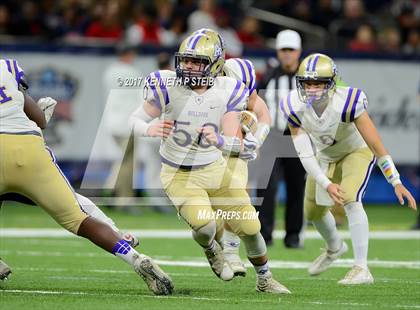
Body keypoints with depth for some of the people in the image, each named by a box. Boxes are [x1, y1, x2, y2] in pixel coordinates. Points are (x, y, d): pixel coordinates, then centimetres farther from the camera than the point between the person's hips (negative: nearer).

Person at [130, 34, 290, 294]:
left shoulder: (227, 92, -13)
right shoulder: (168, 85, -19)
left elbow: (236, 143, -15)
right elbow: (135, 120, -16)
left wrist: (218, 139, -38)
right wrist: (150, 129, -39)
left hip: (215, 169, 3)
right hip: (179, 175, -3)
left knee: (249, 226, 4)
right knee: (204, 225, -25)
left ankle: (265, 279, 32)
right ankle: (212, 250, 14)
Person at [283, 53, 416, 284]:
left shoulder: (347, 103, -36)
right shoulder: (295, 107, -27)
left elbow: (376, 145, -31)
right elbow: (304, 154, -24)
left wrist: (396, 183, -31)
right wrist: (327, 185, -35)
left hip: (357, 151, -5)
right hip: (325, 156, 5)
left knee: (350, 200, -28)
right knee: (313, 211, 14)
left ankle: (361, 269, -25)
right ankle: (335, 248, 47)